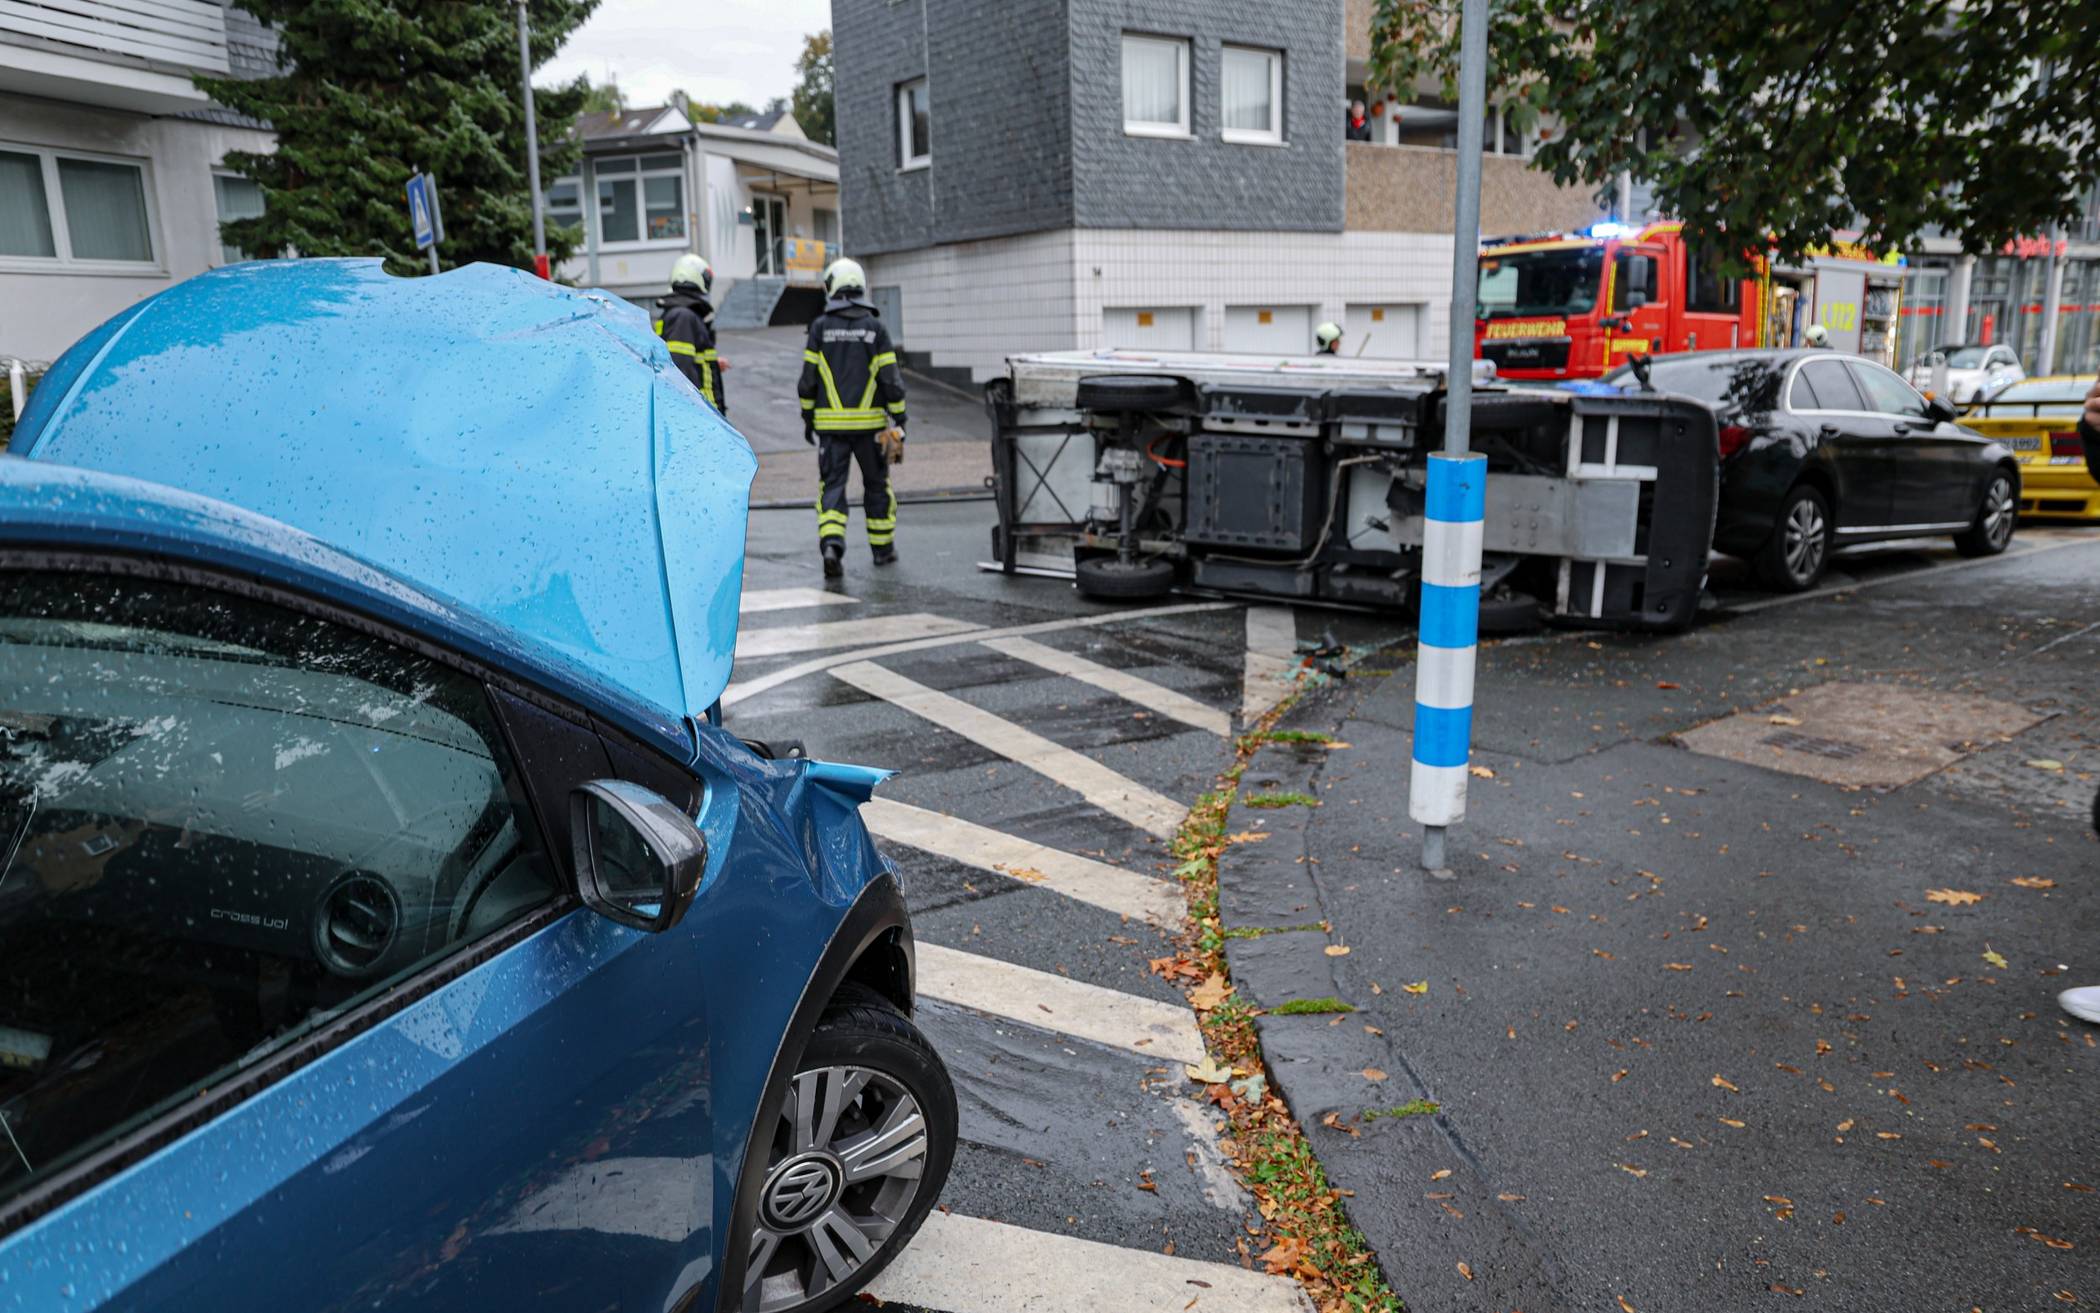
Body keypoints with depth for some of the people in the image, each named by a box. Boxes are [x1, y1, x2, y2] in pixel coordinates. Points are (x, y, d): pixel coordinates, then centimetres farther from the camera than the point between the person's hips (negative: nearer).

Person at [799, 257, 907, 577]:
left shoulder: (820, 327, -1)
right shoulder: (875, 327, -2)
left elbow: (808, 380, -1)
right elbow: (892, 379, -5)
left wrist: (807, 419, 10)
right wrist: (899, 422, 2)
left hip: (831, 422, 0)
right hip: (869, 423, 0)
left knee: (833, 486, 2)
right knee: (876, 484, 15)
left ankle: (831, 545, -19)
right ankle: (882, 548, 23)